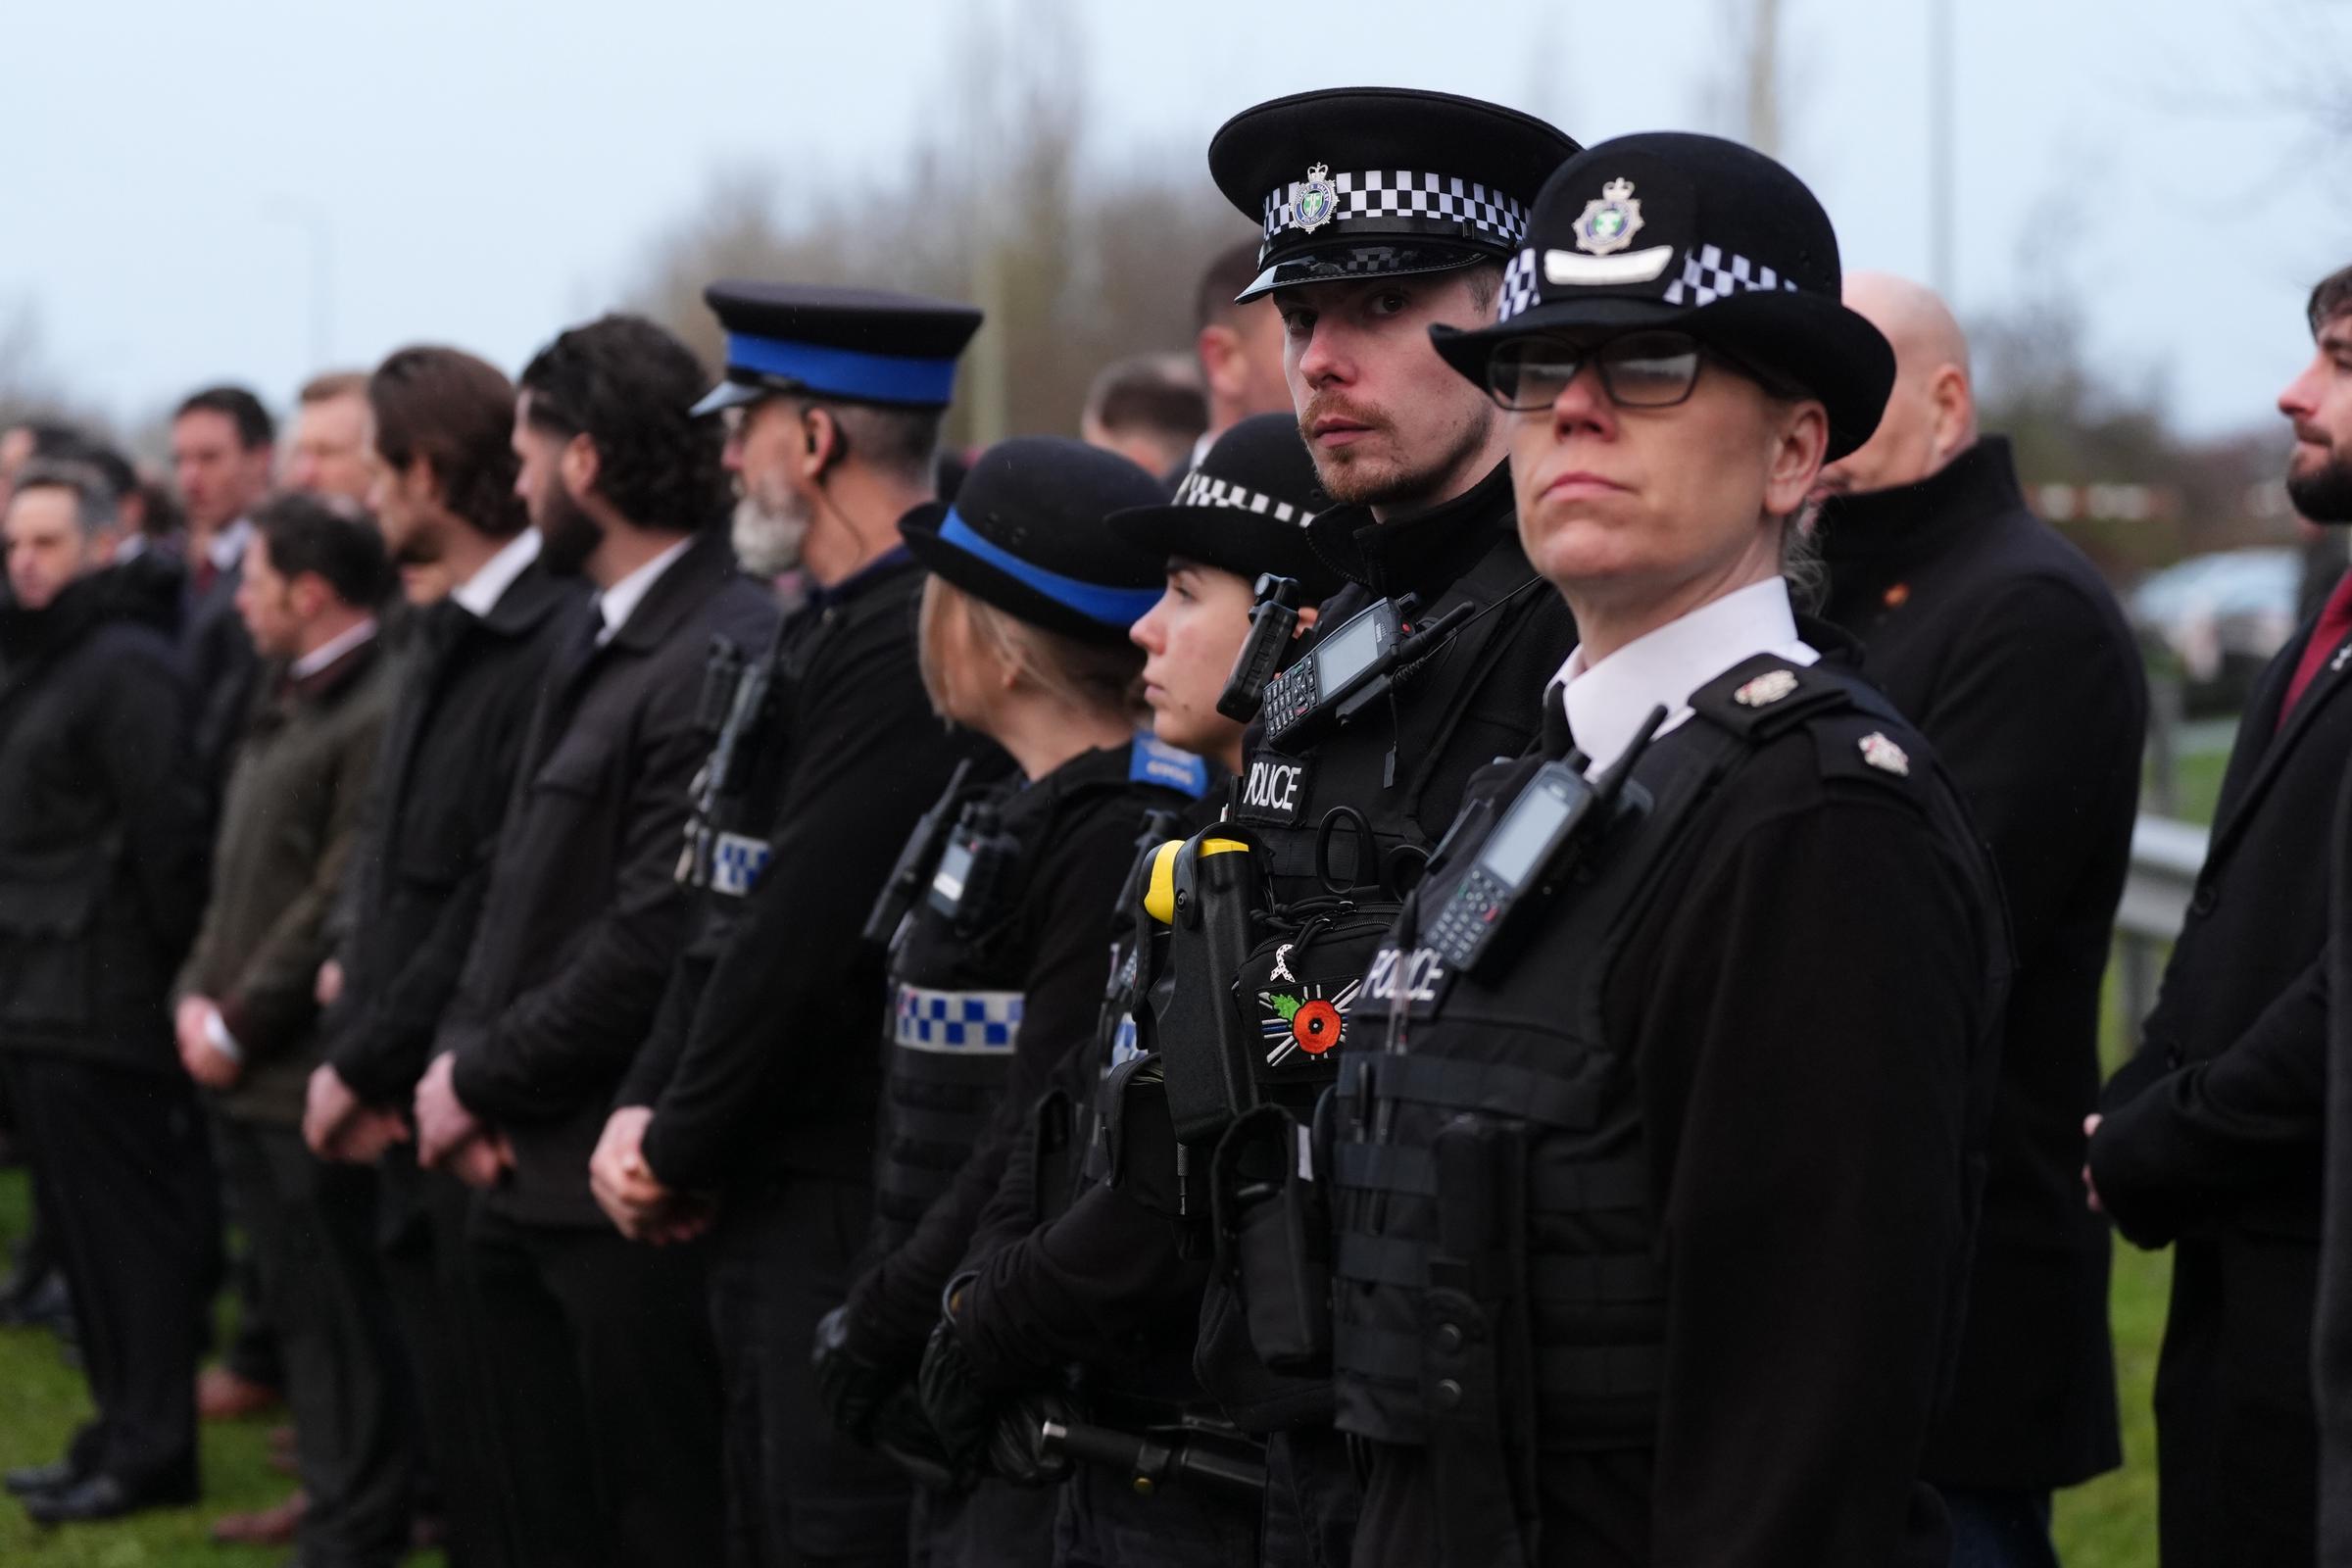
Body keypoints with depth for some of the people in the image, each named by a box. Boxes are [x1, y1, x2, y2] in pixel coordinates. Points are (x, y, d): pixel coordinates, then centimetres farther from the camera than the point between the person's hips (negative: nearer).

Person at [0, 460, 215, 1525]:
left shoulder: (124, 666, -13)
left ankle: (151, 1451, 1)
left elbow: (166, 829, -18)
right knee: (86, 1235, 14)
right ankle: (123, 1434, 21)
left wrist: (175, 956, -15)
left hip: (101, 1004, -9)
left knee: (127, 1228, -4)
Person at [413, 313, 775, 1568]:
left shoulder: (726, 661, -18)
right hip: (529, 1178, 10)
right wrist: (459, 1052, 2)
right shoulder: (595, 640, 14)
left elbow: (656, 941, -21)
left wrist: (482, 1078, -11)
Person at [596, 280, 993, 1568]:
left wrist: (678, 1147, -11)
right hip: (774, 1208, 10)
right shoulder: (823, 632, 15)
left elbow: (807, 939, -21)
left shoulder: (907, 642, -19)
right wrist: (645, 1112, 5)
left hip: (850, 1217, -10)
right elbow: (729, 914, 16)